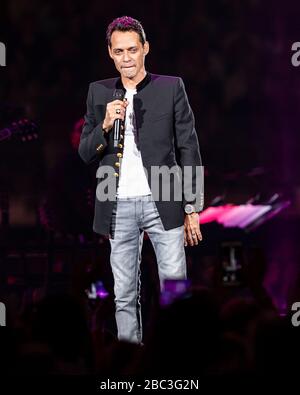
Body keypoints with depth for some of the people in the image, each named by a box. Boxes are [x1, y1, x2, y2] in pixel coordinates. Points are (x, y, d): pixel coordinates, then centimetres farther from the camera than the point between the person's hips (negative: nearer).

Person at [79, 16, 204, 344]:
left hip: (162, 202, -2)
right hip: (118, 207, 2)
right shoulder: (99, 92, 9)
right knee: (125, 296, 5)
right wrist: (106, 124, -11)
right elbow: (85, 154, 9)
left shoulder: (171, 87, 3)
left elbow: (189, 149, 4)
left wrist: (192, 209, 1)